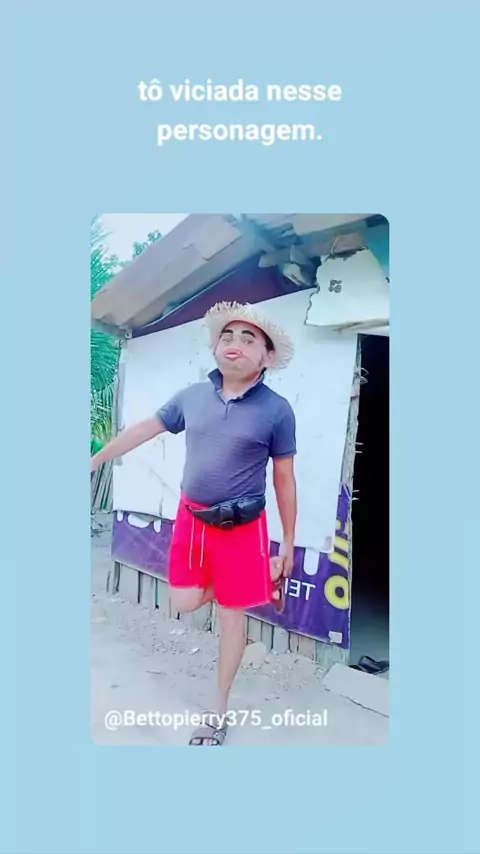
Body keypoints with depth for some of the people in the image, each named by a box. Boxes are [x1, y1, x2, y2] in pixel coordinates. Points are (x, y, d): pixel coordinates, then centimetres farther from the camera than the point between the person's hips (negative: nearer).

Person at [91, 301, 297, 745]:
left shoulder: (277, 410, -11)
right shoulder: (193, 396, -2)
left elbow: (285, 479, -5)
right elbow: (143, 429, 10)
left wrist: (288, 543, -3)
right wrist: (96, 459, 15)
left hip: (242, 527, -3)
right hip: (191, 518, 4)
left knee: (231, 614, 8)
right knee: (184, 603, 9)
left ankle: (220, 709, 28)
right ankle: (227, 584, 43)